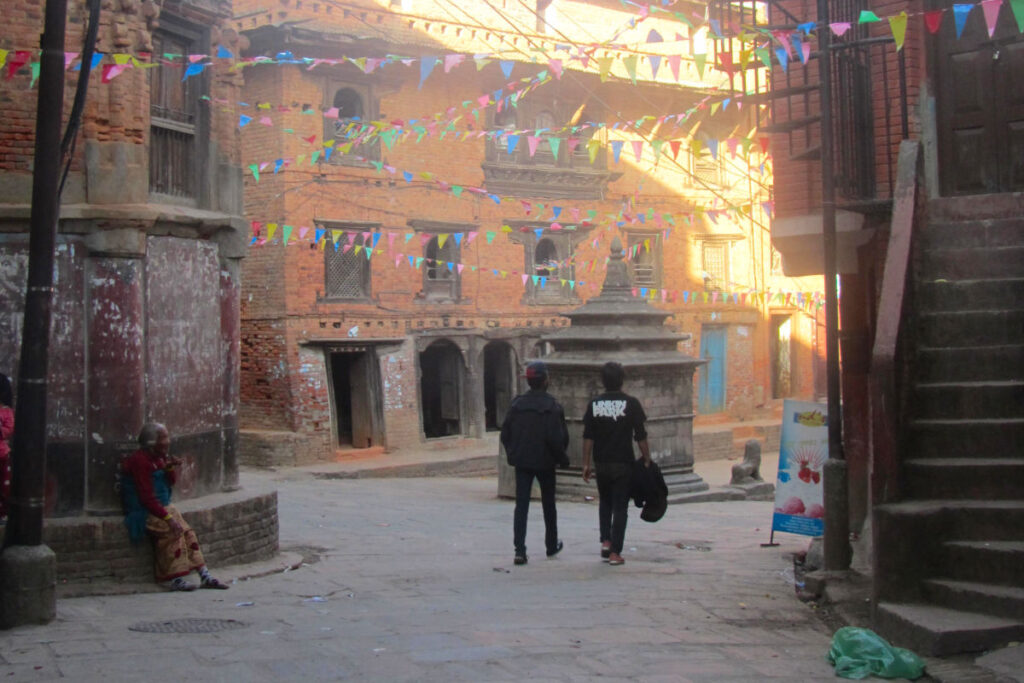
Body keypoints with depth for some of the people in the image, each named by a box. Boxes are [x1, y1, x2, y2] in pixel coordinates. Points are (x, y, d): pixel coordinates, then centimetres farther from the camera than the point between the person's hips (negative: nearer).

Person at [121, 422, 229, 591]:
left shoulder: (159, 458, 10)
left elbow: (170, 484, 20)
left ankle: (204, 575, -12)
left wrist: (169, 470, -2)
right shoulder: (140, 461, -18)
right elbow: (147, 497, -23)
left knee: (187, 532, -10)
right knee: (173, 532, -27)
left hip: (163, 507, 8)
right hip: (144, 512, -8)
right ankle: (173, 578, -21)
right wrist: (168, 518, -27)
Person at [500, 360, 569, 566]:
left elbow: (505, 434, 4)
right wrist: (562, 458, -4)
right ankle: (551, 545, 29)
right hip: (544, 462, -2)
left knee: (521, 505, 1)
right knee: (548, 504, 15)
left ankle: (519, 550, -9)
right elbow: (556, 438, -19)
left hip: (522, 462, 3)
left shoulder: (516, 404, 0)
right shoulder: (552, 406, -14)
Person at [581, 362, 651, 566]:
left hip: (601, 463, 3)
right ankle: (615, 552, 1)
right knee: (620, 507, 3)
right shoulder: (631, 403, -7)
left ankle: (605, 541, 9)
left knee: (605, 503, 22)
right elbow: (640, 436, -7)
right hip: (623, 463, -3)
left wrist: (586, 464, 7)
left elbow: (588, 437, 1)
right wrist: (647, 459, 3)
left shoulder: (594, 404, 0)